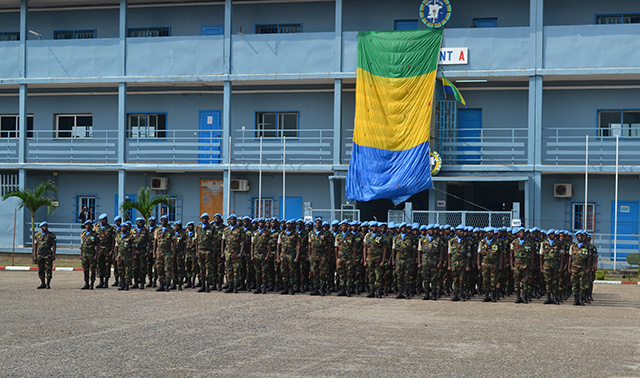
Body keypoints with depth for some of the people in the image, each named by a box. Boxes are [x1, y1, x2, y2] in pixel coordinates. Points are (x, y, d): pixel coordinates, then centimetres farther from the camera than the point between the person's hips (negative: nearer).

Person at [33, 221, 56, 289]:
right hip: (39, 255, 3)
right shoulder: (37, 235, 9)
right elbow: (35, 246, 10)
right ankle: (42, 284, 13)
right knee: (41, 270, 6)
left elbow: (54, 245, -2)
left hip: (48, 255, -3)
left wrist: (54, 255, -10)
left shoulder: (51, 235, 1)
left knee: (48, 269, -6)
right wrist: (34, 256, 3)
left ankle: (48, 284, -1)